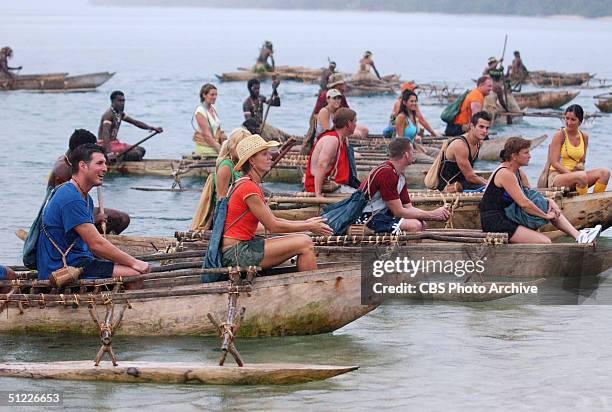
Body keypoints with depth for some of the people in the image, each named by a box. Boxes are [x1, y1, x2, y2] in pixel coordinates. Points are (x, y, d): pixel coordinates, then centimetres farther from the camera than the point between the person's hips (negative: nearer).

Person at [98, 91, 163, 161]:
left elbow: (135, 122, 16)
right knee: (137, 154, -21)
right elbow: (105, 134, -32)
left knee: (141, 150, 10)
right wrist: (108, 152, -46)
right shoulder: (109, 114, -18)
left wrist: (152, 128, 4)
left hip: (114, 142, 10)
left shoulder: (119, 113, 12)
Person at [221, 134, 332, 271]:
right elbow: (272, 226, -12)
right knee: (304, 244, -14)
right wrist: (309, 227, -3)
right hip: (236, 253, -10)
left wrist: (306, 223, 7)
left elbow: (273, 219, 16)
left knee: (304, 242, 7)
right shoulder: (248, 188, -15)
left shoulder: (252, 185, 17)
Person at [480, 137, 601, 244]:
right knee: (544, 243, -21)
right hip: (495, 223, -10)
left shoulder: (519, 173, 12)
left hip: (507, 217, 10)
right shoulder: (505, 174, -19)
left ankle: (578, 236, -1)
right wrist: (546, 216, -12)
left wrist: (549, 201, 1)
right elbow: (523, 203, -22)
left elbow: (531, 196, 21)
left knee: (549, 205, 7)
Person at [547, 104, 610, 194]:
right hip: (557, 176, -6)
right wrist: (571, 174, -22)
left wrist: (580, 165, -11)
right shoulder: (559, 135, -7)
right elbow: (554, 162, -12)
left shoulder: (584, 137, 10)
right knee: (582, 176, -37)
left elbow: (582, 161, 14)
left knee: (605, 172, -14)